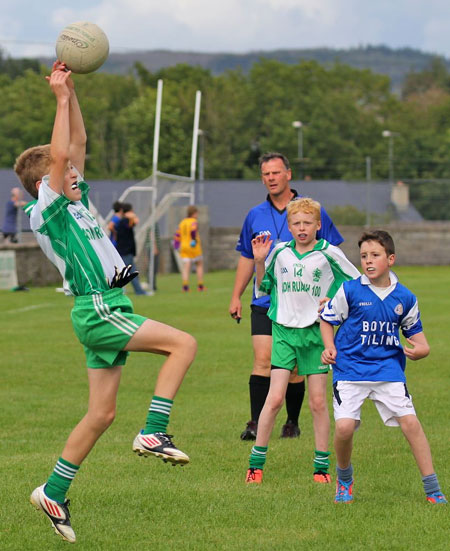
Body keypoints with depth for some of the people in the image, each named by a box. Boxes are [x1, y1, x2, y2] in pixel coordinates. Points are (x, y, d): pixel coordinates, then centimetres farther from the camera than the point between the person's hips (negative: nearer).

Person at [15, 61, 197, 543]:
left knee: (101, 414, 9)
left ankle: (53, 493, 14)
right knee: (183, 344, -16)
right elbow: (60, 154, -20)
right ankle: (153, 433, -16)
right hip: (97, 310, -9)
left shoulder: (72, 203, 15)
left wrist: (71, 92, 13)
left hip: (107, 311, 9)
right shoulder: (44, 211, -8)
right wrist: (61, 97, -16)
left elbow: (77, 144, 20)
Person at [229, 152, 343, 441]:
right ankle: (256, 423, -14)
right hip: (264, 302, 2)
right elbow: (247, 258, 18)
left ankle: (293, 422, 18)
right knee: (263, 360, -12)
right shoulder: (255, 216, 9)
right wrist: (236, 296, 13)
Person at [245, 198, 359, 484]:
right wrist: (259, 262, 2)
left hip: (316, 332, -1)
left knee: (318, 401, 1)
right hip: (284, 331, 1)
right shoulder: (280, 252, 5)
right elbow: (262, 288, 17)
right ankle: (256, 463, 1)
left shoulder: (329, 254, -3)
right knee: (275, 398, -7)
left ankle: (322, 467, 11)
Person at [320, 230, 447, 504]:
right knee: (344, 427, -16)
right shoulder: (349, 291, -5)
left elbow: (416, 335, 11)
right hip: (351, 368, -1)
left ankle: (433, 490, -2)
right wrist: (330, 348, -8)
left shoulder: (405, 297, 2)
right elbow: (327, 320, 9)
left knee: (410, 421, -11)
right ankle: (344, 479, 15)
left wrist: (419, 350, -12)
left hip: (389, 368, 2)